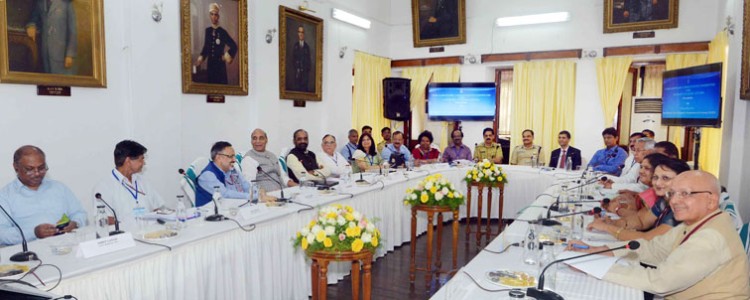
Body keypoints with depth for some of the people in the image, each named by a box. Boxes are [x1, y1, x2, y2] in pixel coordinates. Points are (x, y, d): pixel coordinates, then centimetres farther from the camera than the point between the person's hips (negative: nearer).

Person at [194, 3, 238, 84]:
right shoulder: (208, 30, 5)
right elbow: (206, 47, 13)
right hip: (210, 63, 4)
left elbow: (234, 46, -6)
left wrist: (228, 55, -16)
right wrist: (201, 57, 1)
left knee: (221, 83, -2)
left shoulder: (222, 32, -7)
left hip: (220, 63, -4)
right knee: (210, 82, 7)